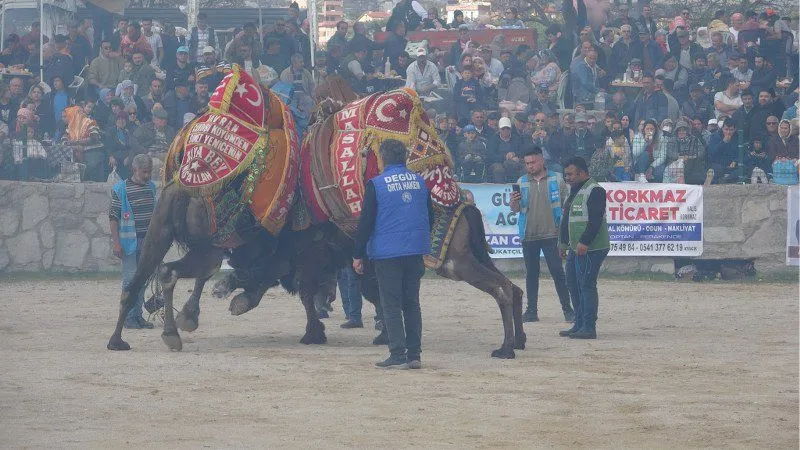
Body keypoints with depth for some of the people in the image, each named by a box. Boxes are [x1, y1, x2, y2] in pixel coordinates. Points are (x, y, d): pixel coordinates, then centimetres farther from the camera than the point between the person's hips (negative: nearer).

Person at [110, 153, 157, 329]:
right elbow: (113, 216, -8)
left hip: (147, 240, 6)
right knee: (130, 278, -5)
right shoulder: (120, 189, -8)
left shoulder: (151, 187, 10)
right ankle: (128, 317, 0)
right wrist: (116, 242, -14)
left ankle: (138, 315, 15)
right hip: (129, 241, -6)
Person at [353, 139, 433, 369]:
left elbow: (366, 221, -7)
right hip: (415, 252, 5)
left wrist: (358, 255, 0)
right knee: (412, 303, 10)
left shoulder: (376, 184, -8)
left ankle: (398, 353, -7)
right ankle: (414, 354, 8)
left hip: (387, 253, -5)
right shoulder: (419, 181, 7)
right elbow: (430, 216, 15)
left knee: (391, 305, -1)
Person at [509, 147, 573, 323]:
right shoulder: (521, 182, 8)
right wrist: (513, 202, -15)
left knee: (557, 272, -4)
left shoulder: (556, 179, 2)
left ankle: (567, 309, 0)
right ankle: (532, 310, 11)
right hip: (528, 236, 3)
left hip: (551, 234, -3)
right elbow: (515, 209, 8)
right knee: (531, 274, 7)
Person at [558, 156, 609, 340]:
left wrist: (584, 242, -25)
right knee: (573, 284, 13)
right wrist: (563, 242, 22)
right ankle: (579, 324, 21)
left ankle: (589, 327, -10)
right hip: (575, 249, 10)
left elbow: (595, 220, -21)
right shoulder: (574, 192, 19)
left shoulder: (594, 191, -13)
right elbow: (566, 220, 25)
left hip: (591, 249, -10)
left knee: (586, 285, -11)